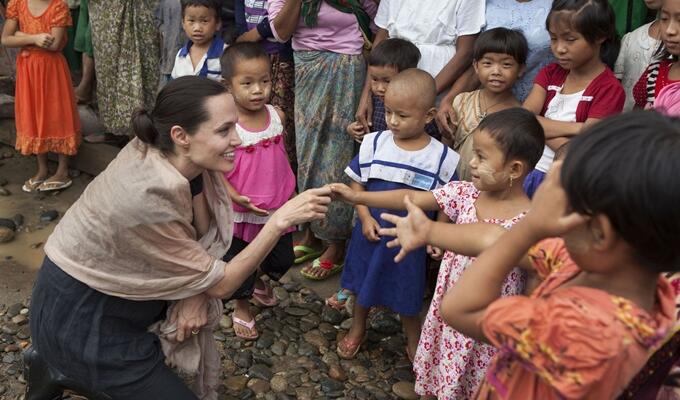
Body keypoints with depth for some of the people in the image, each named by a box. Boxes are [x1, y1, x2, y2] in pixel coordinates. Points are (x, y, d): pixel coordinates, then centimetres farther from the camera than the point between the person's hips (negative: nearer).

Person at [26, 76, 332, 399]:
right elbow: (220, 285, -23)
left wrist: (196, 292, -15)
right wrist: (281, 219, -30)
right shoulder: (148, 197, -35)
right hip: (81, 320, -7)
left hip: (115, 291, 8)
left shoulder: (173, 154, -13)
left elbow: (206, 233, 3)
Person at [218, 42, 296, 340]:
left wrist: (291, 192, 14)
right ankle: (241, 308, 41)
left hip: (278, 209, 5)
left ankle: (259, 281, 53)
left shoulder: (277, 116, -6)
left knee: (283, 259, 21)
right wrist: (236, 197, -27)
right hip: (241, 212, -4)